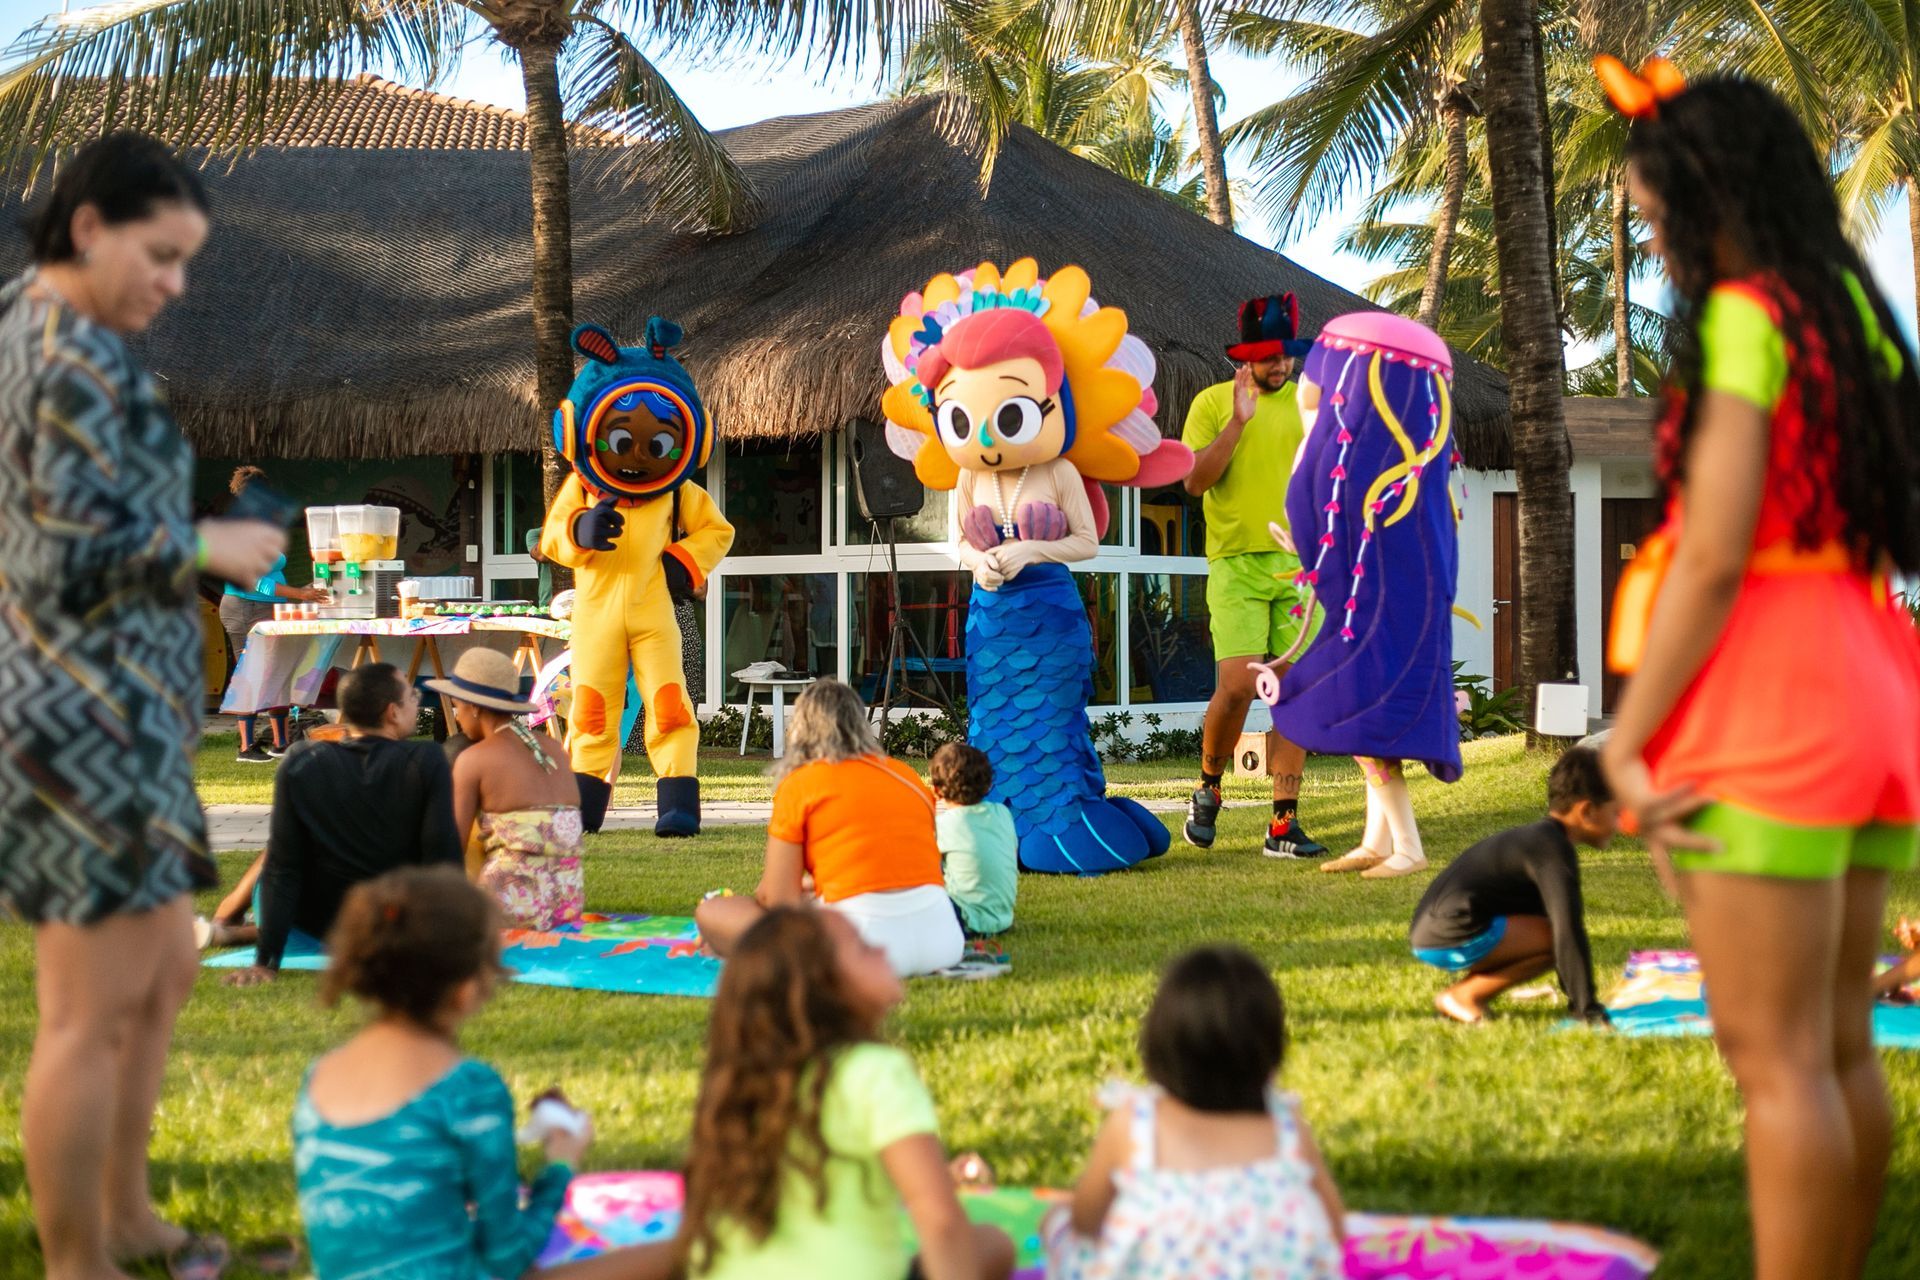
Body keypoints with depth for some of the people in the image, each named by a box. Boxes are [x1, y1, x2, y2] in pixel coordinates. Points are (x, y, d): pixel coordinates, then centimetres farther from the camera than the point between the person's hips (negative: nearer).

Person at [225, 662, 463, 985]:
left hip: (321, 928, 0)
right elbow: (444, 859, -20)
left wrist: (266, 961, -15)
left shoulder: (300, 762, -13)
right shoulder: (427, 762, -17)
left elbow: (281, 867, -15)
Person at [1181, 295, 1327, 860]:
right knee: (1237, 685, -14)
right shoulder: (1213, 402, 4)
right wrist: (1238, 421, -13)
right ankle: (1208, 788, 13)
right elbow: (1195, 480, -6)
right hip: (1236, 563, -3)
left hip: (1300, 563, 3)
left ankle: (1284, 824, 1)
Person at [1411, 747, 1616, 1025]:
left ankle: (1467, 990, 9)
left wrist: (1575, 997, 31)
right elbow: (1568, 929, -19)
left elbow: (1564, 919, 28)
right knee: (1555, 938, -15)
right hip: (1453, 937, -11)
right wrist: (1588, 1008, -18)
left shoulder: (1538, 837, 20)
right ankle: (1465, 996, -9)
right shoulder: (1553, 849, -13)